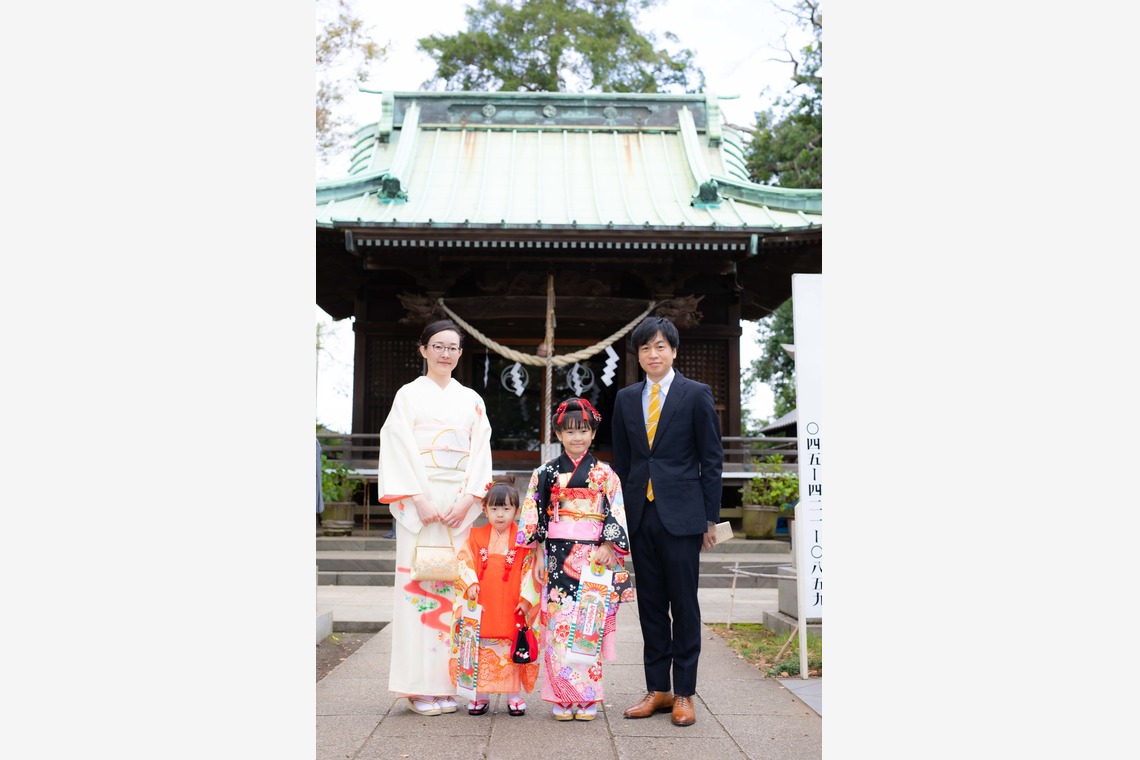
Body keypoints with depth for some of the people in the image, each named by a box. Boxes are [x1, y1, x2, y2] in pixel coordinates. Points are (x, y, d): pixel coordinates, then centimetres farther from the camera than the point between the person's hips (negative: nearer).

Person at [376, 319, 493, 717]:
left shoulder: (471, 399, 15)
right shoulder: (409, 394, 6)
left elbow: (480, 452, 8)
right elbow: (400, 449, -3)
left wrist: (467, 500, -6)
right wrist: (420, 500, -13)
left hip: (461, 502, 3)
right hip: (420, 500, -3)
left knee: (452, 584, 1)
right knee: (417, 579, -5)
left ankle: (445, 683, 8)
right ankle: (419, 687, 1)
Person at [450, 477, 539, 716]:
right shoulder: (476, 536, 4)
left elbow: (530, 571, -2)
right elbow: (466, 562, 1)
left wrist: (526, 599, -8)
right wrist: (470, 583, -16)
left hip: (512, 608, -1)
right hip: (482, 608, 1)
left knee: (513, 651, 6)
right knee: (482, 650, 7)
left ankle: (514, 696, 18)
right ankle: (480, 695, 19)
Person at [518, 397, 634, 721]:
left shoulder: (605, 474, 7)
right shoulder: (545, 473, 10)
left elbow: (617, 514, 2)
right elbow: (532, 517, 9)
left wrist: (609, 546, -10)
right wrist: (536, 551, 2)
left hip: (594, 559, -1)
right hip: (558, 558, 1)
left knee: (589, 626, -1)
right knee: (558, 625, -3)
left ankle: (587, 698, 9)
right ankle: (563, 698, 8)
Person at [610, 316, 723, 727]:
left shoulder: (696, 394, -1)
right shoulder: (626, 399, 11)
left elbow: (712, 459, -1)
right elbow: (621, 461, 14)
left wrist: (710, 518, -5)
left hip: (681, 515, -4)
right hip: (640, 515, 4)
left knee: (684, 605, 2)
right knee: (650, 605, 10)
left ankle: (684, 693, 12)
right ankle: (657, 689, 19)